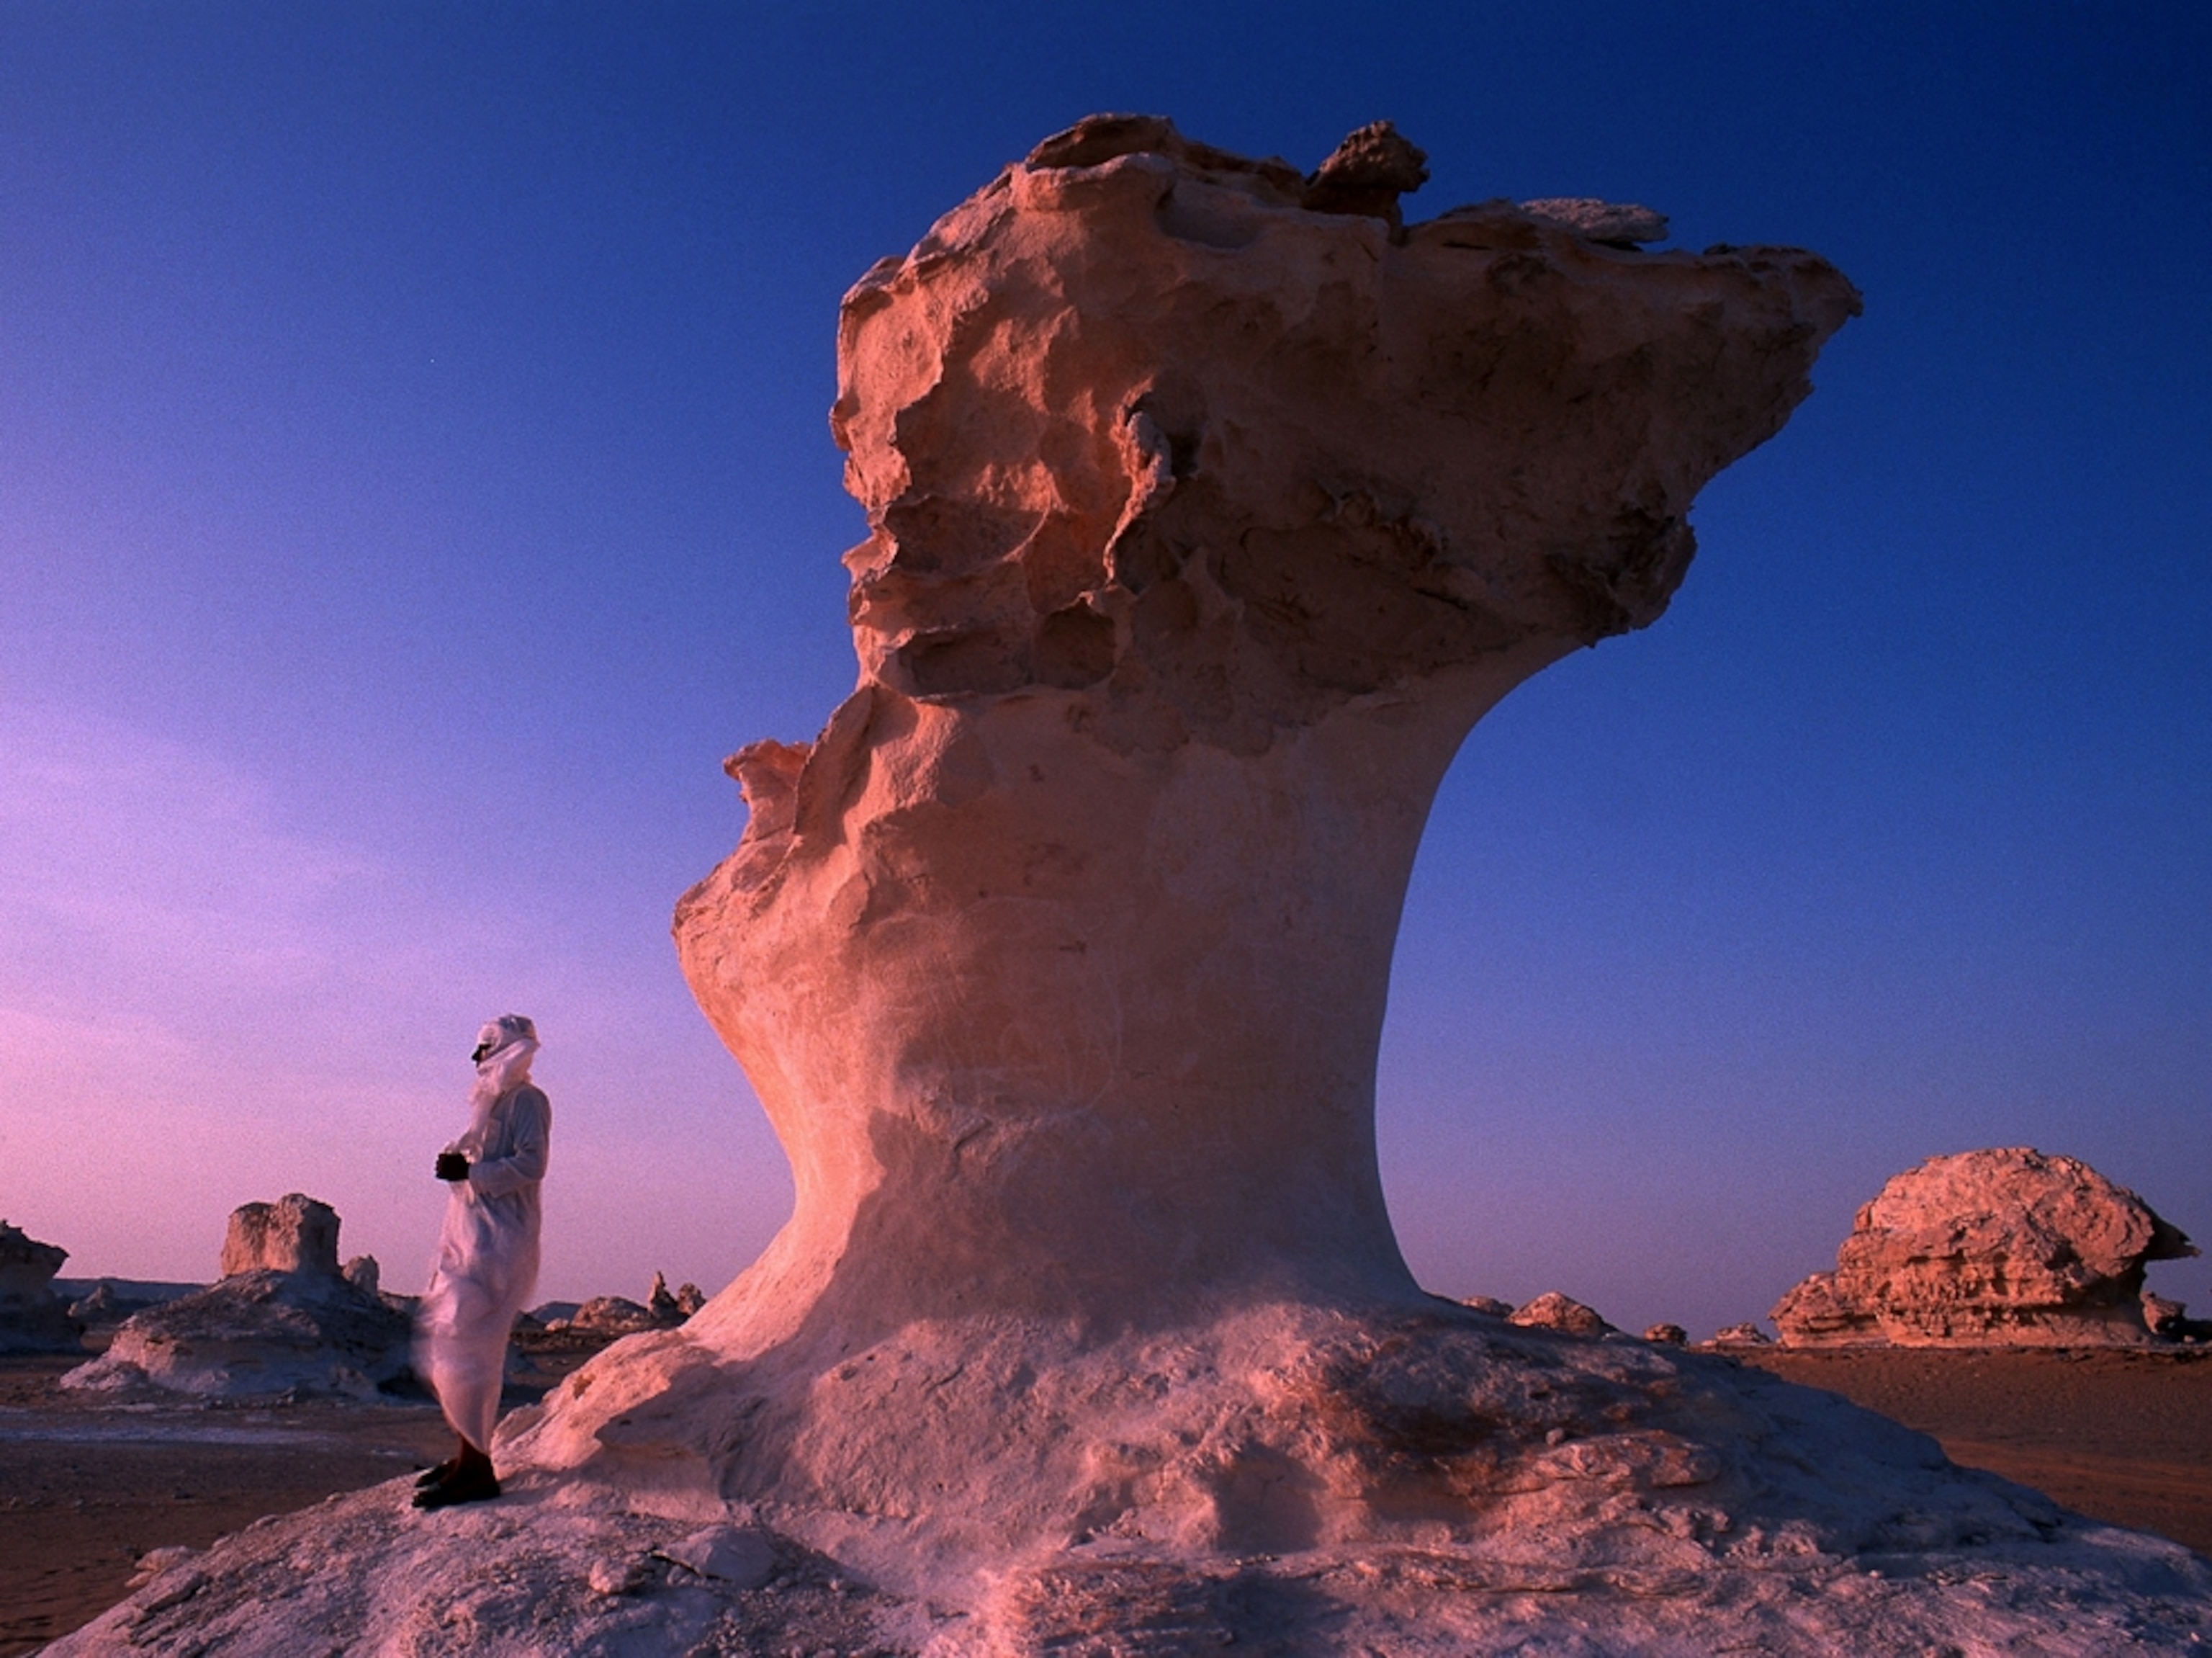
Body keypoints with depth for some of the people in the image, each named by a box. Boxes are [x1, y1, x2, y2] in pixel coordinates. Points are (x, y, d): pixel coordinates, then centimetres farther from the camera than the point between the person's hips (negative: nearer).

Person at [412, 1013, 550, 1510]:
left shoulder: (527, 1100, -7)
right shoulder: (493, 1099, 21)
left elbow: (531, 1164, -18)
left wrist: (469, 1171, -20)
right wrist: (455, 1160, 8)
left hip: (500, 1240, -10)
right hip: (469, 1235, 10)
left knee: (466, 1348, -12)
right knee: (442, 1344, 13)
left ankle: (476, 1469, -8)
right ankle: (468, 1454, 22)